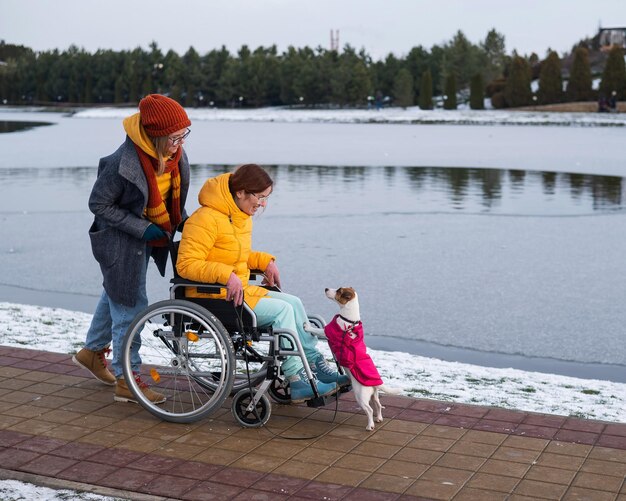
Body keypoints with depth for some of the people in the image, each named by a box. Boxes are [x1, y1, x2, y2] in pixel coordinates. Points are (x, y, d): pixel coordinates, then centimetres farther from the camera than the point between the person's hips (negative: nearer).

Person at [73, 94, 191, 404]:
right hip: (122, 241, -8)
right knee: (130, 304, -1)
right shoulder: (125, 163, -32)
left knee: (117, 294, 24)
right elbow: (99, 204, -21)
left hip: (149, 238, 8)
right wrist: (142, 228, -24)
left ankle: (93, 352, 46)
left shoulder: (174, 153, -9)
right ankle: (126, 381, 13)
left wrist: (180, 219, -1)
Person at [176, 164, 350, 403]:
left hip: (240, 289, 10)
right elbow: (186, 264, -23)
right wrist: (226, 275, -33)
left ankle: (317, 366, 3)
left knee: (293, 302, -2)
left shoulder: (243, 217, 12)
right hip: (213, 298, -9)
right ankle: (297, 382, -15)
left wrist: (265, 260, 9)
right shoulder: (206, 219, -19)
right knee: (281, 309, -19)